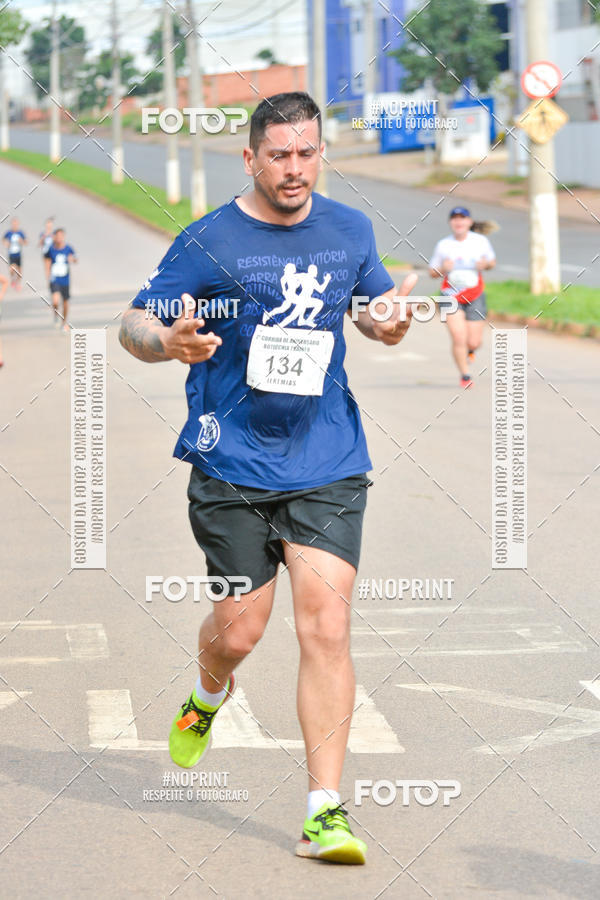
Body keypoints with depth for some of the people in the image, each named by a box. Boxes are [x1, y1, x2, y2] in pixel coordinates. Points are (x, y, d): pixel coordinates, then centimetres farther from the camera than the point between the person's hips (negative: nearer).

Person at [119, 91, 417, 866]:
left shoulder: (350, 230, 7)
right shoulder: (208, 242, -5)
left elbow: (374, 305, 23)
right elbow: (133, 325, -3)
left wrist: (387, 323, -2)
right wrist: (168, 342, -27)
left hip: (327, 464, 2)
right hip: (233, 463, -2)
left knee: (325, 626, -9)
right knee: (239, 629, 4)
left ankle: (325, 812, -7)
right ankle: (207, 698, 43)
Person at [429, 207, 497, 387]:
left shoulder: (481, 241, -2)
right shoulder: (443, 245, -3)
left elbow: (492, 261, 14)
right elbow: (432, 272, 6)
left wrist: (485, 264, -10)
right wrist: (443, 269, -16)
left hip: (475, 297, 1)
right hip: (451, 297, -1)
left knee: (473, 342, 0)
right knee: (459, 338, -16)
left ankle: (469, 351, 39)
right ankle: (465, 376, 0)